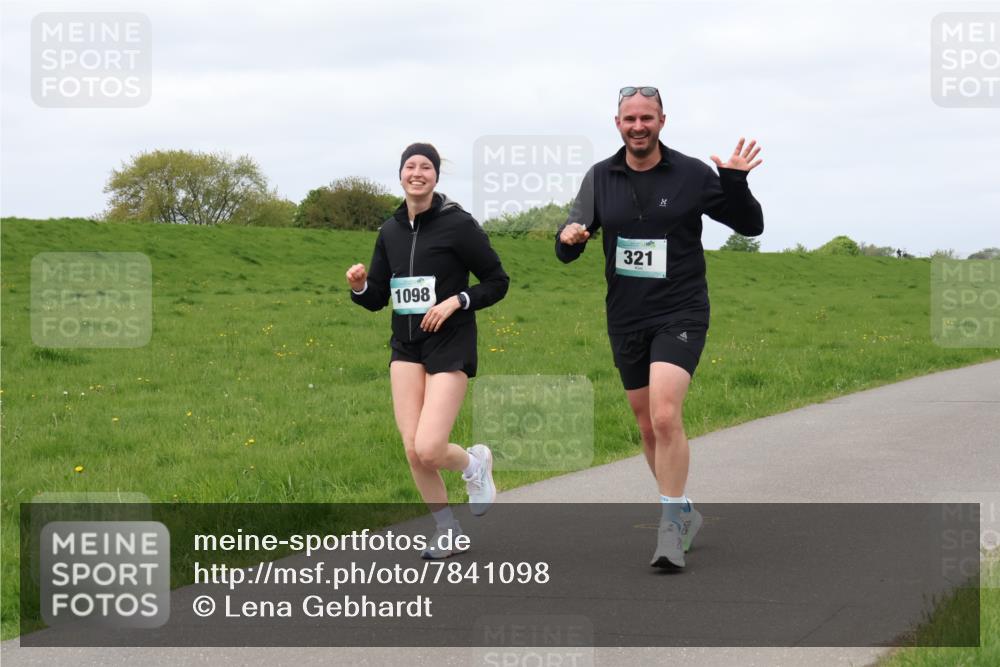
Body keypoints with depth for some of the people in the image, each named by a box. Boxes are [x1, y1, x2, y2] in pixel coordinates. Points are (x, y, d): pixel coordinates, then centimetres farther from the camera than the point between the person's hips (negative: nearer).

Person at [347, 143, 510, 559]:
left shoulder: (457, 224, -8)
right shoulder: (391, 231, 7)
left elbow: (498, 282, -2)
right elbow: (377, 299, 13)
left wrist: (456, 301, -16)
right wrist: (360, 286, -9)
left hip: (450, 345, -5)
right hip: (406, 347, 5)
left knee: (429, 450, -16)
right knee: (412, 451, -3)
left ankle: (474, 463, 20)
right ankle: (447, 531, 18)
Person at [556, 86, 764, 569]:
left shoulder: (693, 175, -4)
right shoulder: (601, 178, 4)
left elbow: (750, 226, 2)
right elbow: (567, 251, 5)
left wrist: (735, 184, -17)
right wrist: (568, 238, -20)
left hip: (680, 314, -4)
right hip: (625, 320, 4)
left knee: (665, 416, -21)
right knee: (649, 427, 12)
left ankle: (672, 522, -12)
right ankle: (683, 515, 30)